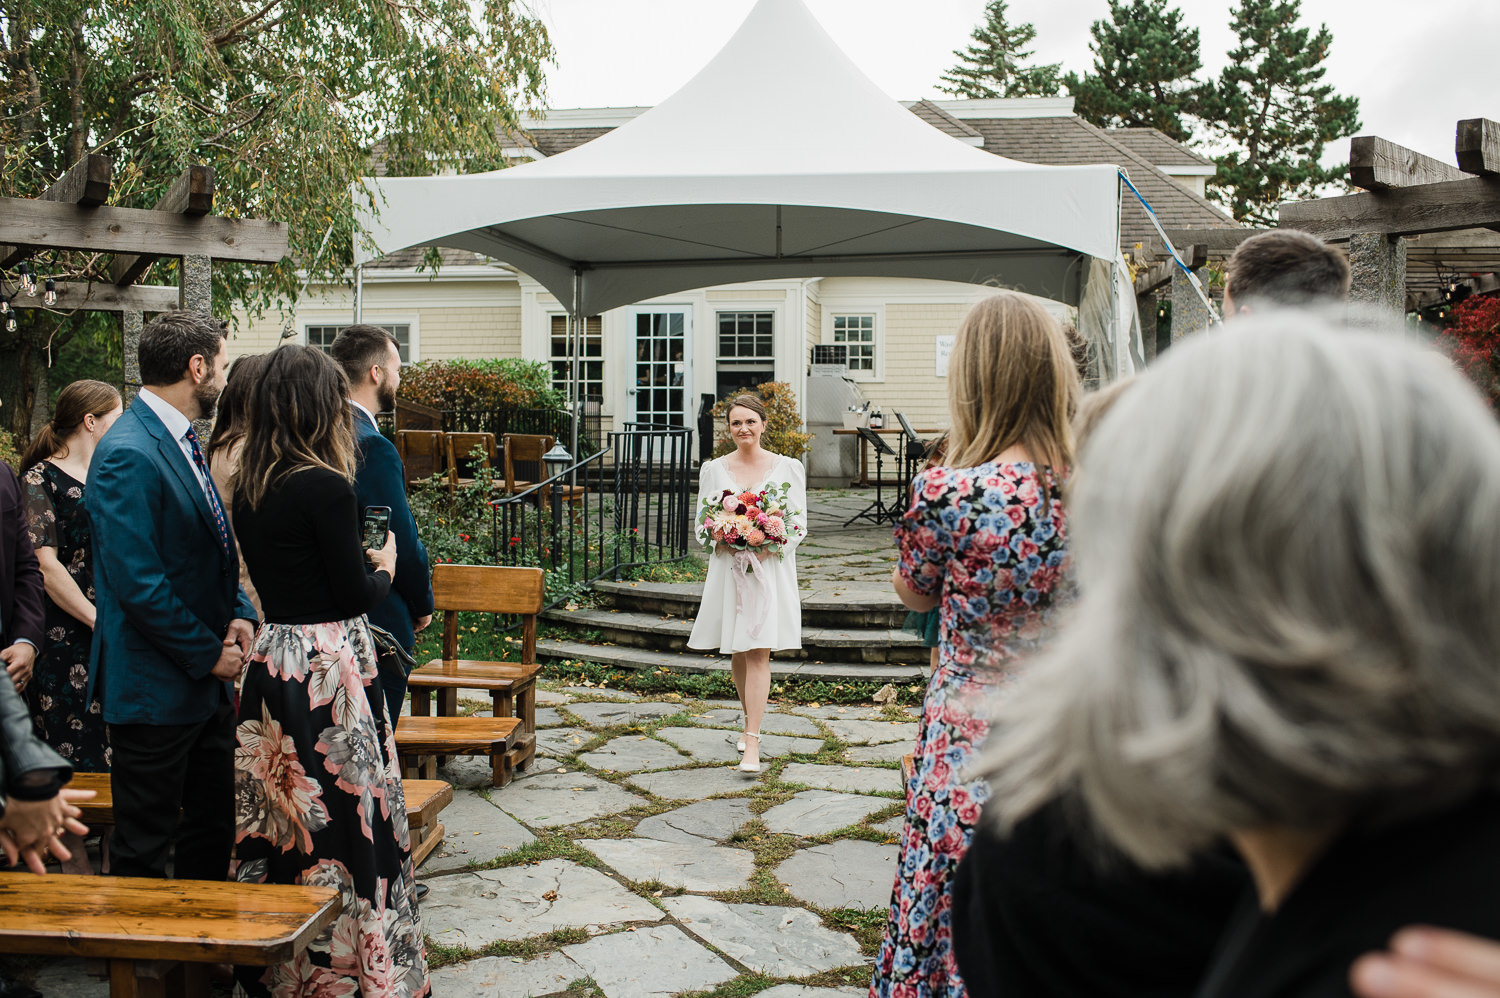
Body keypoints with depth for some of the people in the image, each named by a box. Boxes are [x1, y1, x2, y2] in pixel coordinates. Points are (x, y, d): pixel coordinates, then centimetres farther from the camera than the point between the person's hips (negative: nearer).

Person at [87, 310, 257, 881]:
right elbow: (138, 584, -23)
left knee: (213, 832, 18)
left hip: (205, 683, 9)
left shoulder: (182, 442, 12)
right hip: (155, 689, -9)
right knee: (143, 853, 5)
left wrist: (239, 615, 3)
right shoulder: (128, 455, -19)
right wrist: (208, 653, -15)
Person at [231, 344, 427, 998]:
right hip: (328, 662, -7)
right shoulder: (326, 486, -16)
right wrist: (386, 569, 7)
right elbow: (354, 595, -13)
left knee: (281, 818, 14)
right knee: (344, 818, 4)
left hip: (271, 661, 7)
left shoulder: (248, 487, 6)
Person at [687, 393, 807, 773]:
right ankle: (750, 722, 34)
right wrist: (720, 541, -13)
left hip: (770, 569, -3)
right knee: (736, 653, 11)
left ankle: (752, 743, -9)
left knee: (758, 653, -9)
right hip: (728, 568, 3)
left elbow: (798, 524, 1)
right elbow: (702, 523, 8)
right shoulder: (713, 469, 6)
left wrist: (769, 548, -15)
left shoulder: (788, 467, 1)